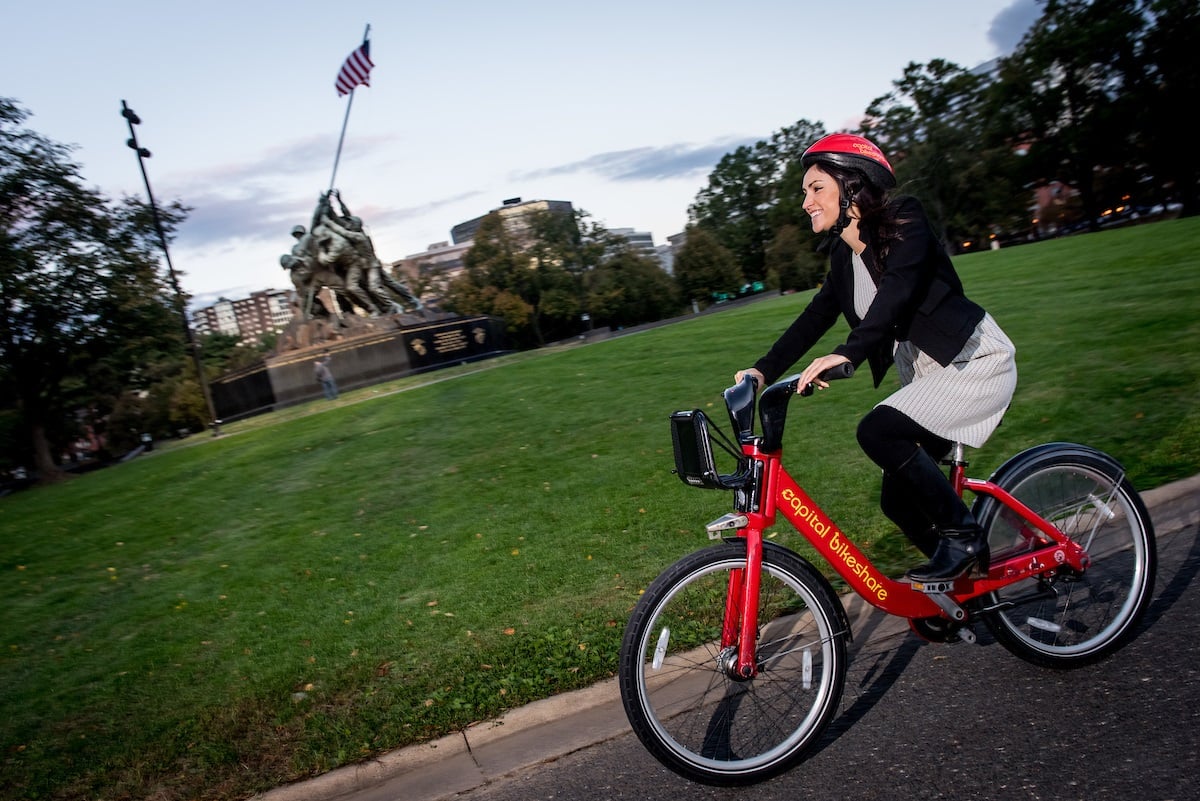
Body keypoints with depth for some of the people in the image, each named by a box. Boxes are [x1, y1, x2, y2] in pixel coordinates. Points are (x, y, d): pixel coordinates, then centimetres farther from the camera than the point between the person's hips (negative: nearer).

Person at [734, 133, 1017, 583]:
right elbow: (815, 318, 1)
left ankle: (963, 537, -9)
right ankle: (963, 578, 24)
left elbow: (898, 289, -31)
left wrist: (848, 353, -45)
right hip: (925, 374, 8)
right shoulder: (844, 258, 7)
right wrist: (764, 371, -11)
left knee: (878, 430, -27)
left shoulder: (904, 222, -14)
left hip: (975, 361, -8)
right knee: (897, 500, 3)